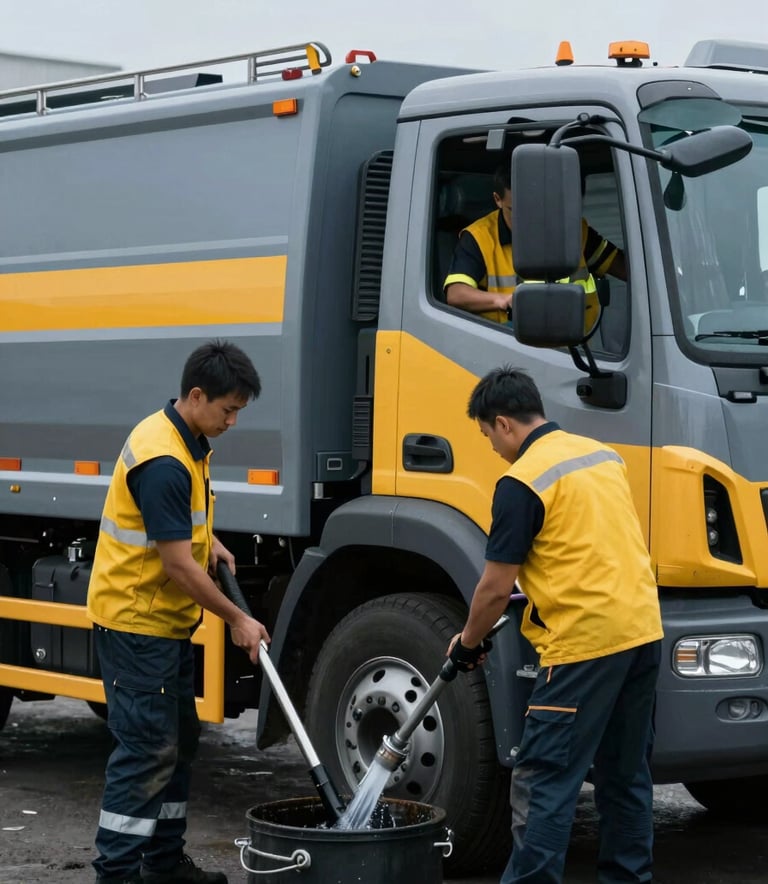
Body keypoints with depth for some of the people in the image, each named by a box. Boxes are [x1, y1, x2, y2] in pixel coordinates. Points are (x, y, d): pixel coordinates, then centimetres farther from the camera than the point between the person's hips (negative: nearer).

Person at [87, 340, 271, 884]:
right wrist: (237, 620, -15)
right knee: (147, 748, -10)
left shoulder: (189, 442, 7)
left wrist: (210, 541, 9)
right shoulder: (163, 462, -25)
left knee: (179, 740, 15)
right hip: (135, 622, -10)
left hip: (167, 621, 10)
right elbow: (178, 565, -24)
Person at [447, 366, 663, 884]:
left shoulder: (523, 482, -11)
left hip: (585, 642, -8)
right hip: (644, 630, 8)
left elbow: (497, 588, -8)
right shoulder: (604, 455, 13)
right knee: (626, 774, 16)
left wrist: (468, 644, 8)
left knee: (543, 782, -4)